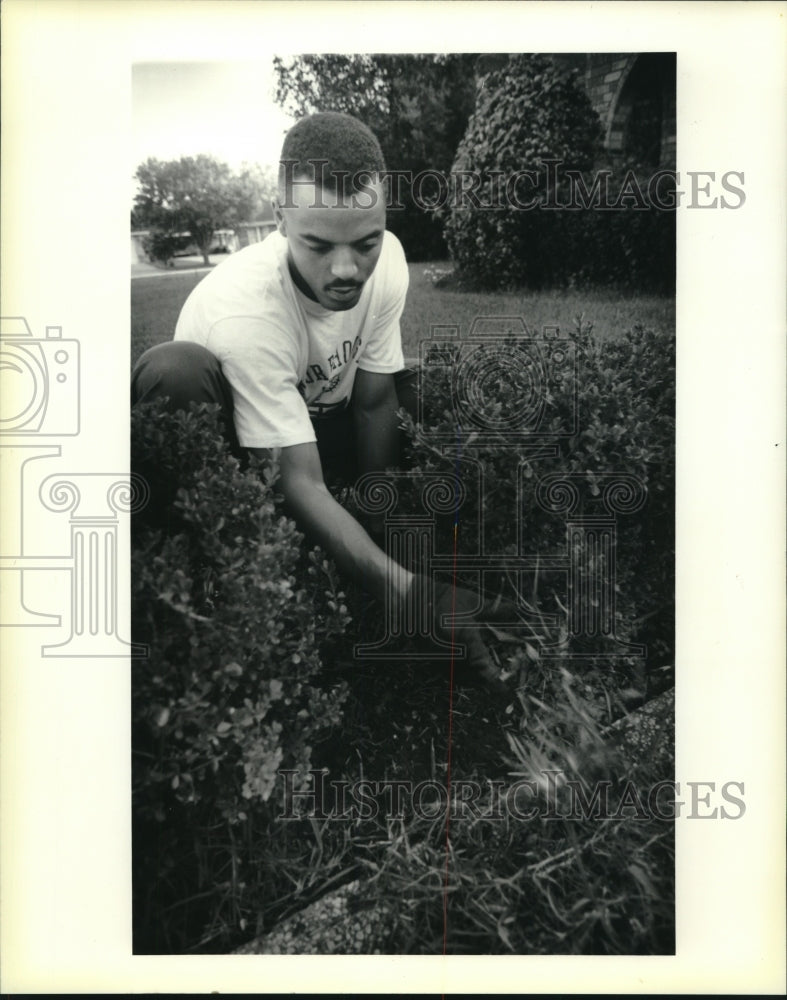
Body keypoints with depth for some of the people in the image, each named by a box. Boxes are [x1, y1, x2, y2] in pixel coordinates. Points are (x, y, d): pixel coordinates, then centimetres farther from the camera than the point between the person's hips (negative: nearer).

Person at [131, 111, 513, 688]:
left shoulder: (386, 259, -21)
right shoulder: (244, 311, -37)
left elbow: (373, 400, -11)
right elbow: (302, 484, -39)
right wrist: (414, 593, -48)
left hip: (323, 420, 5)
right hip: (239, 448, -5)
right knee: (176, 369, -36)